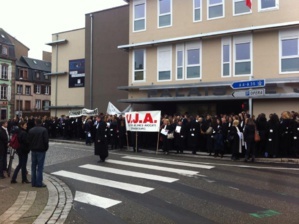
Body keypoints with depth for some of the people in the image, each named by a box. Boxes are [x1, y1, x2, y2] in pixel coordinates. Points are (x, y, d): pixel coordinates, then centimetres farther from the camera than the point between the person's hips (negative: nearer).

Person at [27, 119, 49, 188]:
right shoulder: (44, 130, -11)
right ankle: (39, 183, -1)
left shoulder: (31, 130, 4)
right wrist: (46, 148, 0)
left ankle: (33, 182, 17)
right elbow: (46, 140, -14)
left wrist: (31, 148, 16)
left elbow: (28, 140, 6)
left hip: (33, 150, 5)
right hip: (41, 150, -5)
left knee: (33, 166, 13)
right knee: (40, 167, -2)